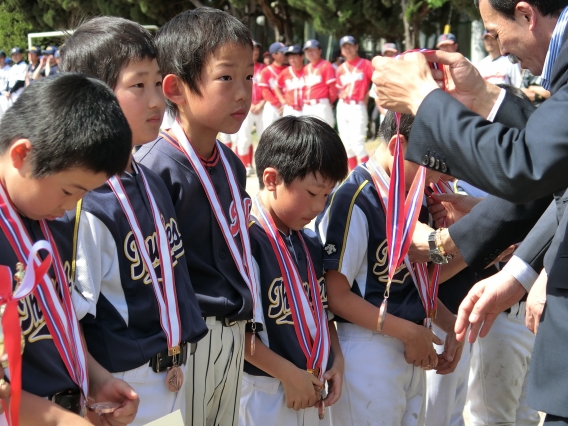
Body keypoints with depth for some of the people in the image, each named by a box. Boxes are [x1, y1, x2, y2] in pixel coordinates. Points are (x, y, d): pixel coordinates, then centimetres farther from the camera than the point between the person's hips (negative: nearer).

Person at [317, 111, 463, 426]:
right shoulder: (353, 202, -17)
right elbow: (335, 296, -18)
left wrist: (450, 325, 5)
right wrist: (409, 331, -16)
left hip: (411, 352, 8)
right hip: (368, 350, -8)